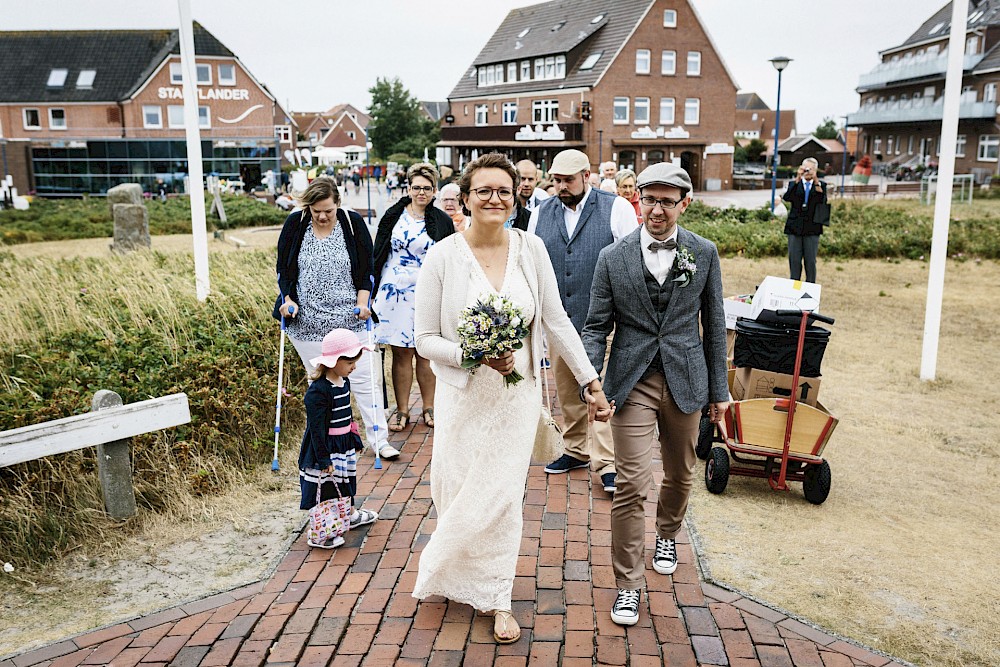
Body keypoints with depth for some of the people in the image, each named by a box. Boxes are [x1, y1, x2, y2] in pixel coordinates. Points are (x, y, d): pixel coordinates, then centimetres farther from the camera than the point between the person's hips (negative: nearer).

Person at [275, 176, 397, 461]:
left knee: (364, 378, 0)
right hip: (307, 321, 1)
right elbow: (283, 269, 8)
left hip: (349, 320, 0)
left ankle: (378, 439, 10)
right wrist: (288, 299, -5)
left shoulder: (353, 223, -2)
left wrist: (362, 302, -7)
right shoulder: (295, 225, -1)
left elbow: (366, 269, 4)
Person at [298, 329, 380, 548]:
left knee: (346, 480, 26)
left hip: (344, 444, 9)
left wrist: (354, 439, 24)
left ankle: (350, 514, 47)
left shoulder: (344, 382, 3)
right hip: (325, 447, -9)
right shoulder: (318, 391, -26)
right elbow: (316, 429, -24)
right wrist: (324, 459, -22)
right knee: (325, 488, -1)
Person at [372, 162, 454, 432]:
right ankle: (402, 410, 11)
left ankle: (429, 407, 17)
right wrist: (372, 288, 5)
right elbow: (377, 252, 9)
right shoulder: (393, 215, 6)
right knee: (401, 352, 2)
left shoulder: (442, 221, 5)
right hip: (395, 290, 0)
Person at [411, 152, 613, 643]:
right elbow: (425, 339, -7)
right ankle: (456, 571, 44)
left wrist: (590, 381, -1)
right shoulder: (443, 256, -12)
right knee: (457, 493, 11)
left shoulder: (531, 249, -5)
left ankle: (497, 598, 27)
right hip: (465, 396, -1)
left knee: (501, 496, 7)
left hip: (518, 394, 1)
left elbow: (556, 321, 1)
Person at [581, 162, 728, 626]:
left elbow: (714, 324, 6)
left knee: (680, 475, 18)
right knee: (631, 485, -5)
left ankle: (666, 535, 48)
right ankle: (629, 584, 8)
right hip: (633, 383, -2)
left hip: (685, 381, 2)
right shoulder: (613, 258, -3)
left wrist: (718, 389, 8)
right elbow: (596, 327, -1)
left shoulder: (704, 253, 1)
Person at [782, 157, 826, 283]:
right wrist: (797, 179, -19)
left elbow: (822, 200, -13)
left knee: (811, 261, 2)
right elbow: (787, 198, -12)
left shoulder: (820, 185, 6)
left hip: (812, 229, -1)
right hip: (795, 228, 1)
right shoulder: (794, 184, 9)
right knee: (794, 260, 4)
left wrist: (816, 181, -22)